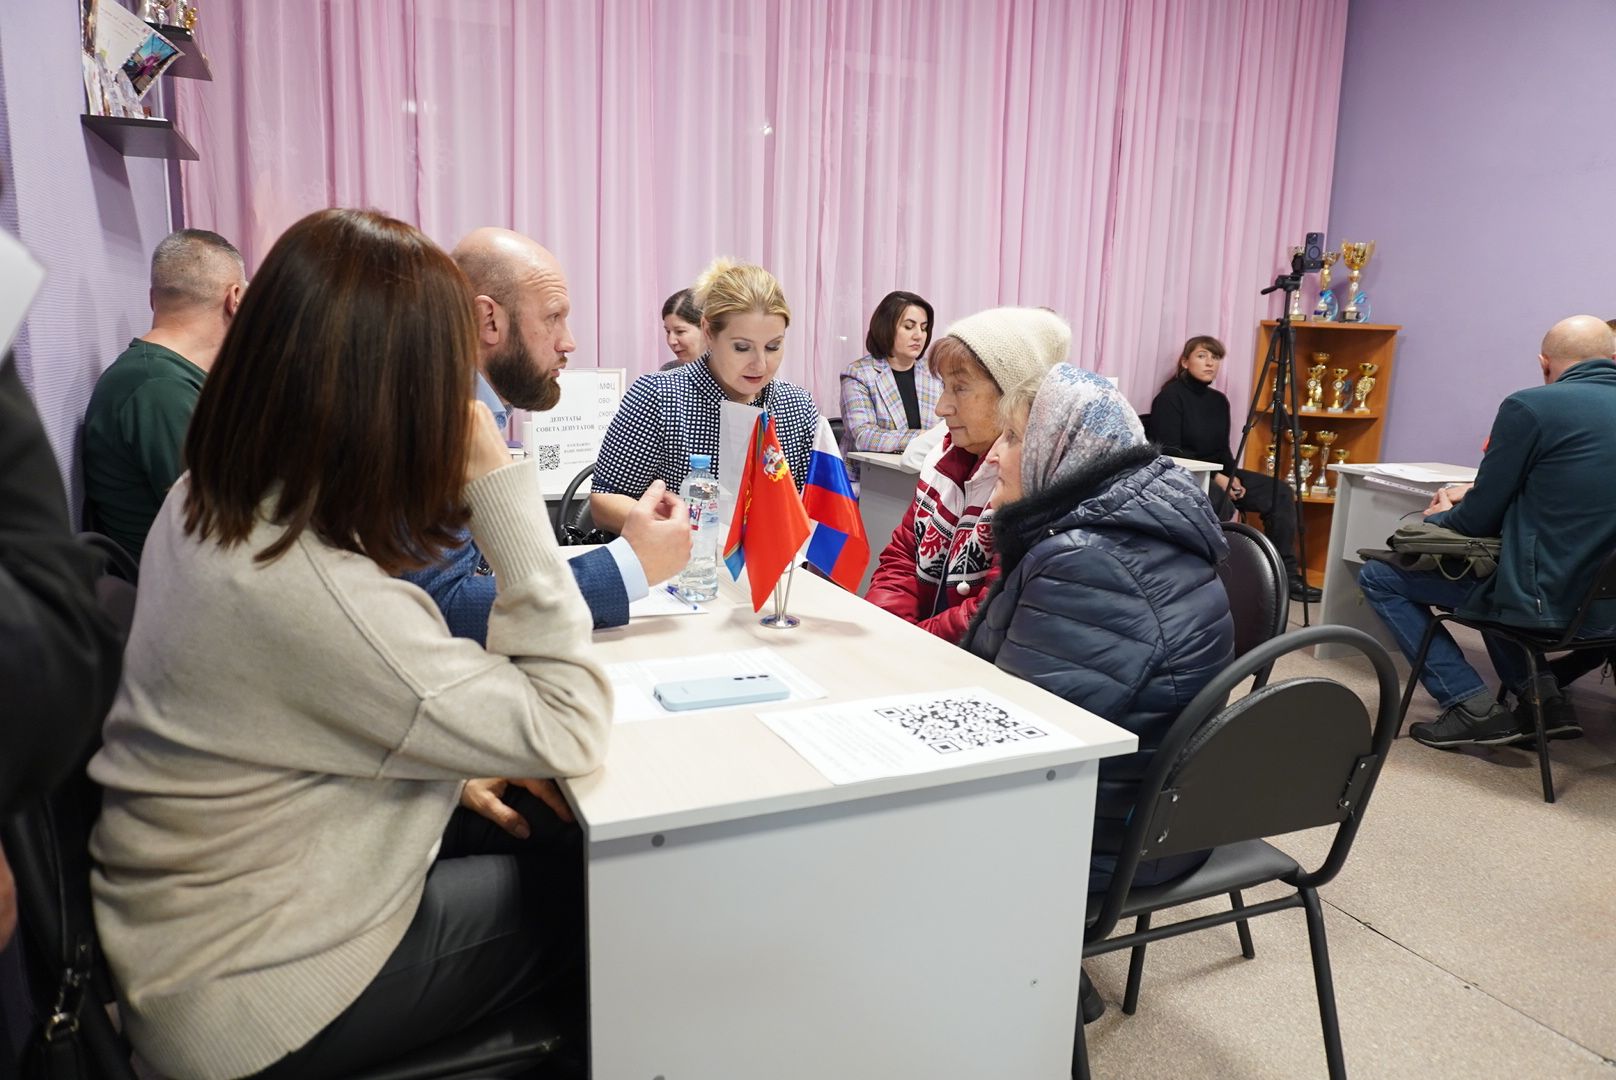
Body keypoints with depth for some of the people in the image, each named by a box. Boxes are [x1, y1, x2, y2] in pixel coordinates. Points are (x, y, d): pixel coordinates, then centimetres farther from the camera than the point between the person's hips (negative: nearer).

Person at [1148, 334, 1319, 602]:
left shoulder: (1219, 400, 12)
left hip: (1217, 474, 8)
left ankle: (1286, 575, -4)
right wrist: (1215, 478, -20)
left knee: (1280, 492, -5)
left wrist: (1232, 476, -7)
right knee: (1222, 503, -36)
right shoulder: (1170, 397, -10)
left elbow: (1222, 450, 14)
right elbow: (1169, 453, -17)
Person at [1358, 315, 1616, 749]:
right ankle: (1539, 692, 20)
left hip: (1548, 600, -8)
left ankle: (1473, 708, -1)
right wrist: (1477, 493, 22)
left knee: (1378, 576, 6)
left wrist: (1440, 516, 13)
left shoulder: (1530, 406, -14)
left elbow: (1479, 521, -9)